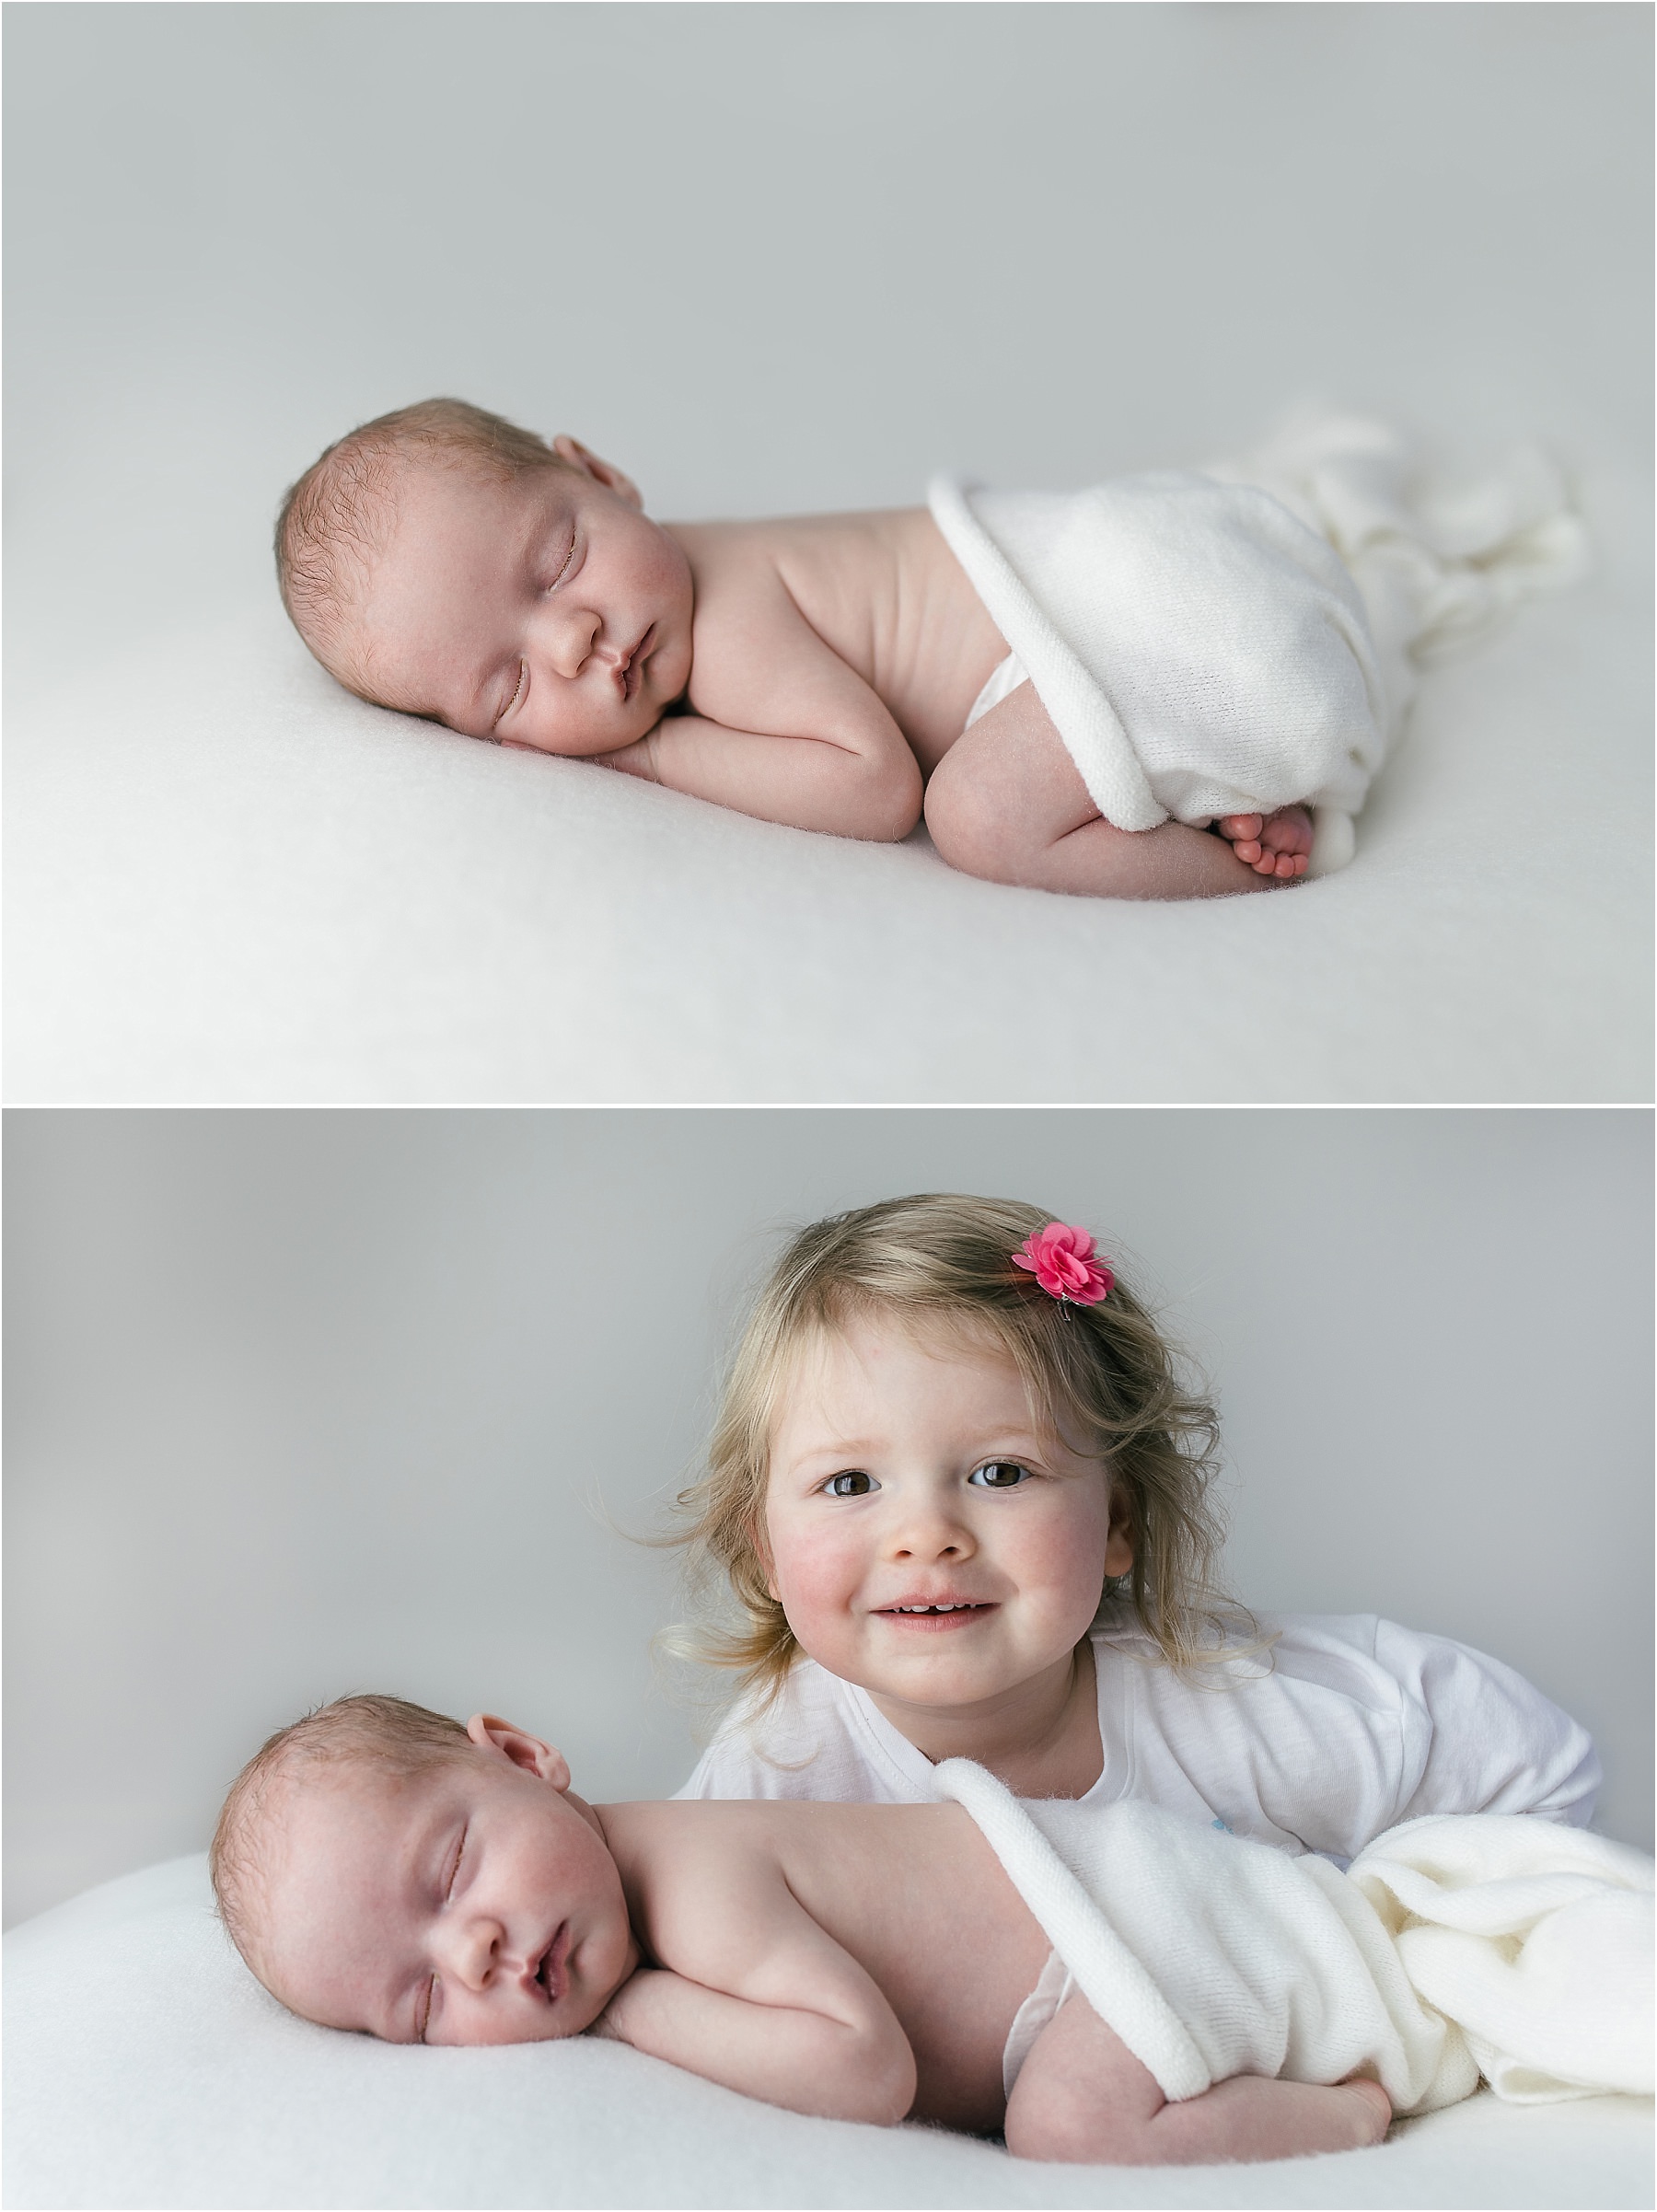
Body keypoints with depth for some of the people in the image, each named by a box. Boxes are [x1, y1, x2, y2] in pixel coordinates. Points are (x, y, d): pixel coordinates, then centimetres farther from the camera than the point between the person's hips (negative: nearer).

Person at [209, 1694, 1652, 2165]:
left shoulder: (702, 1882, -29)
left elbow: (868, 2067, -39)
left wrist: (639, 2006, -31)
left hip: (1119, 1905, -9)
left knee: (1075, 2122, -30)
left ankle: (1354, 2111, -12)